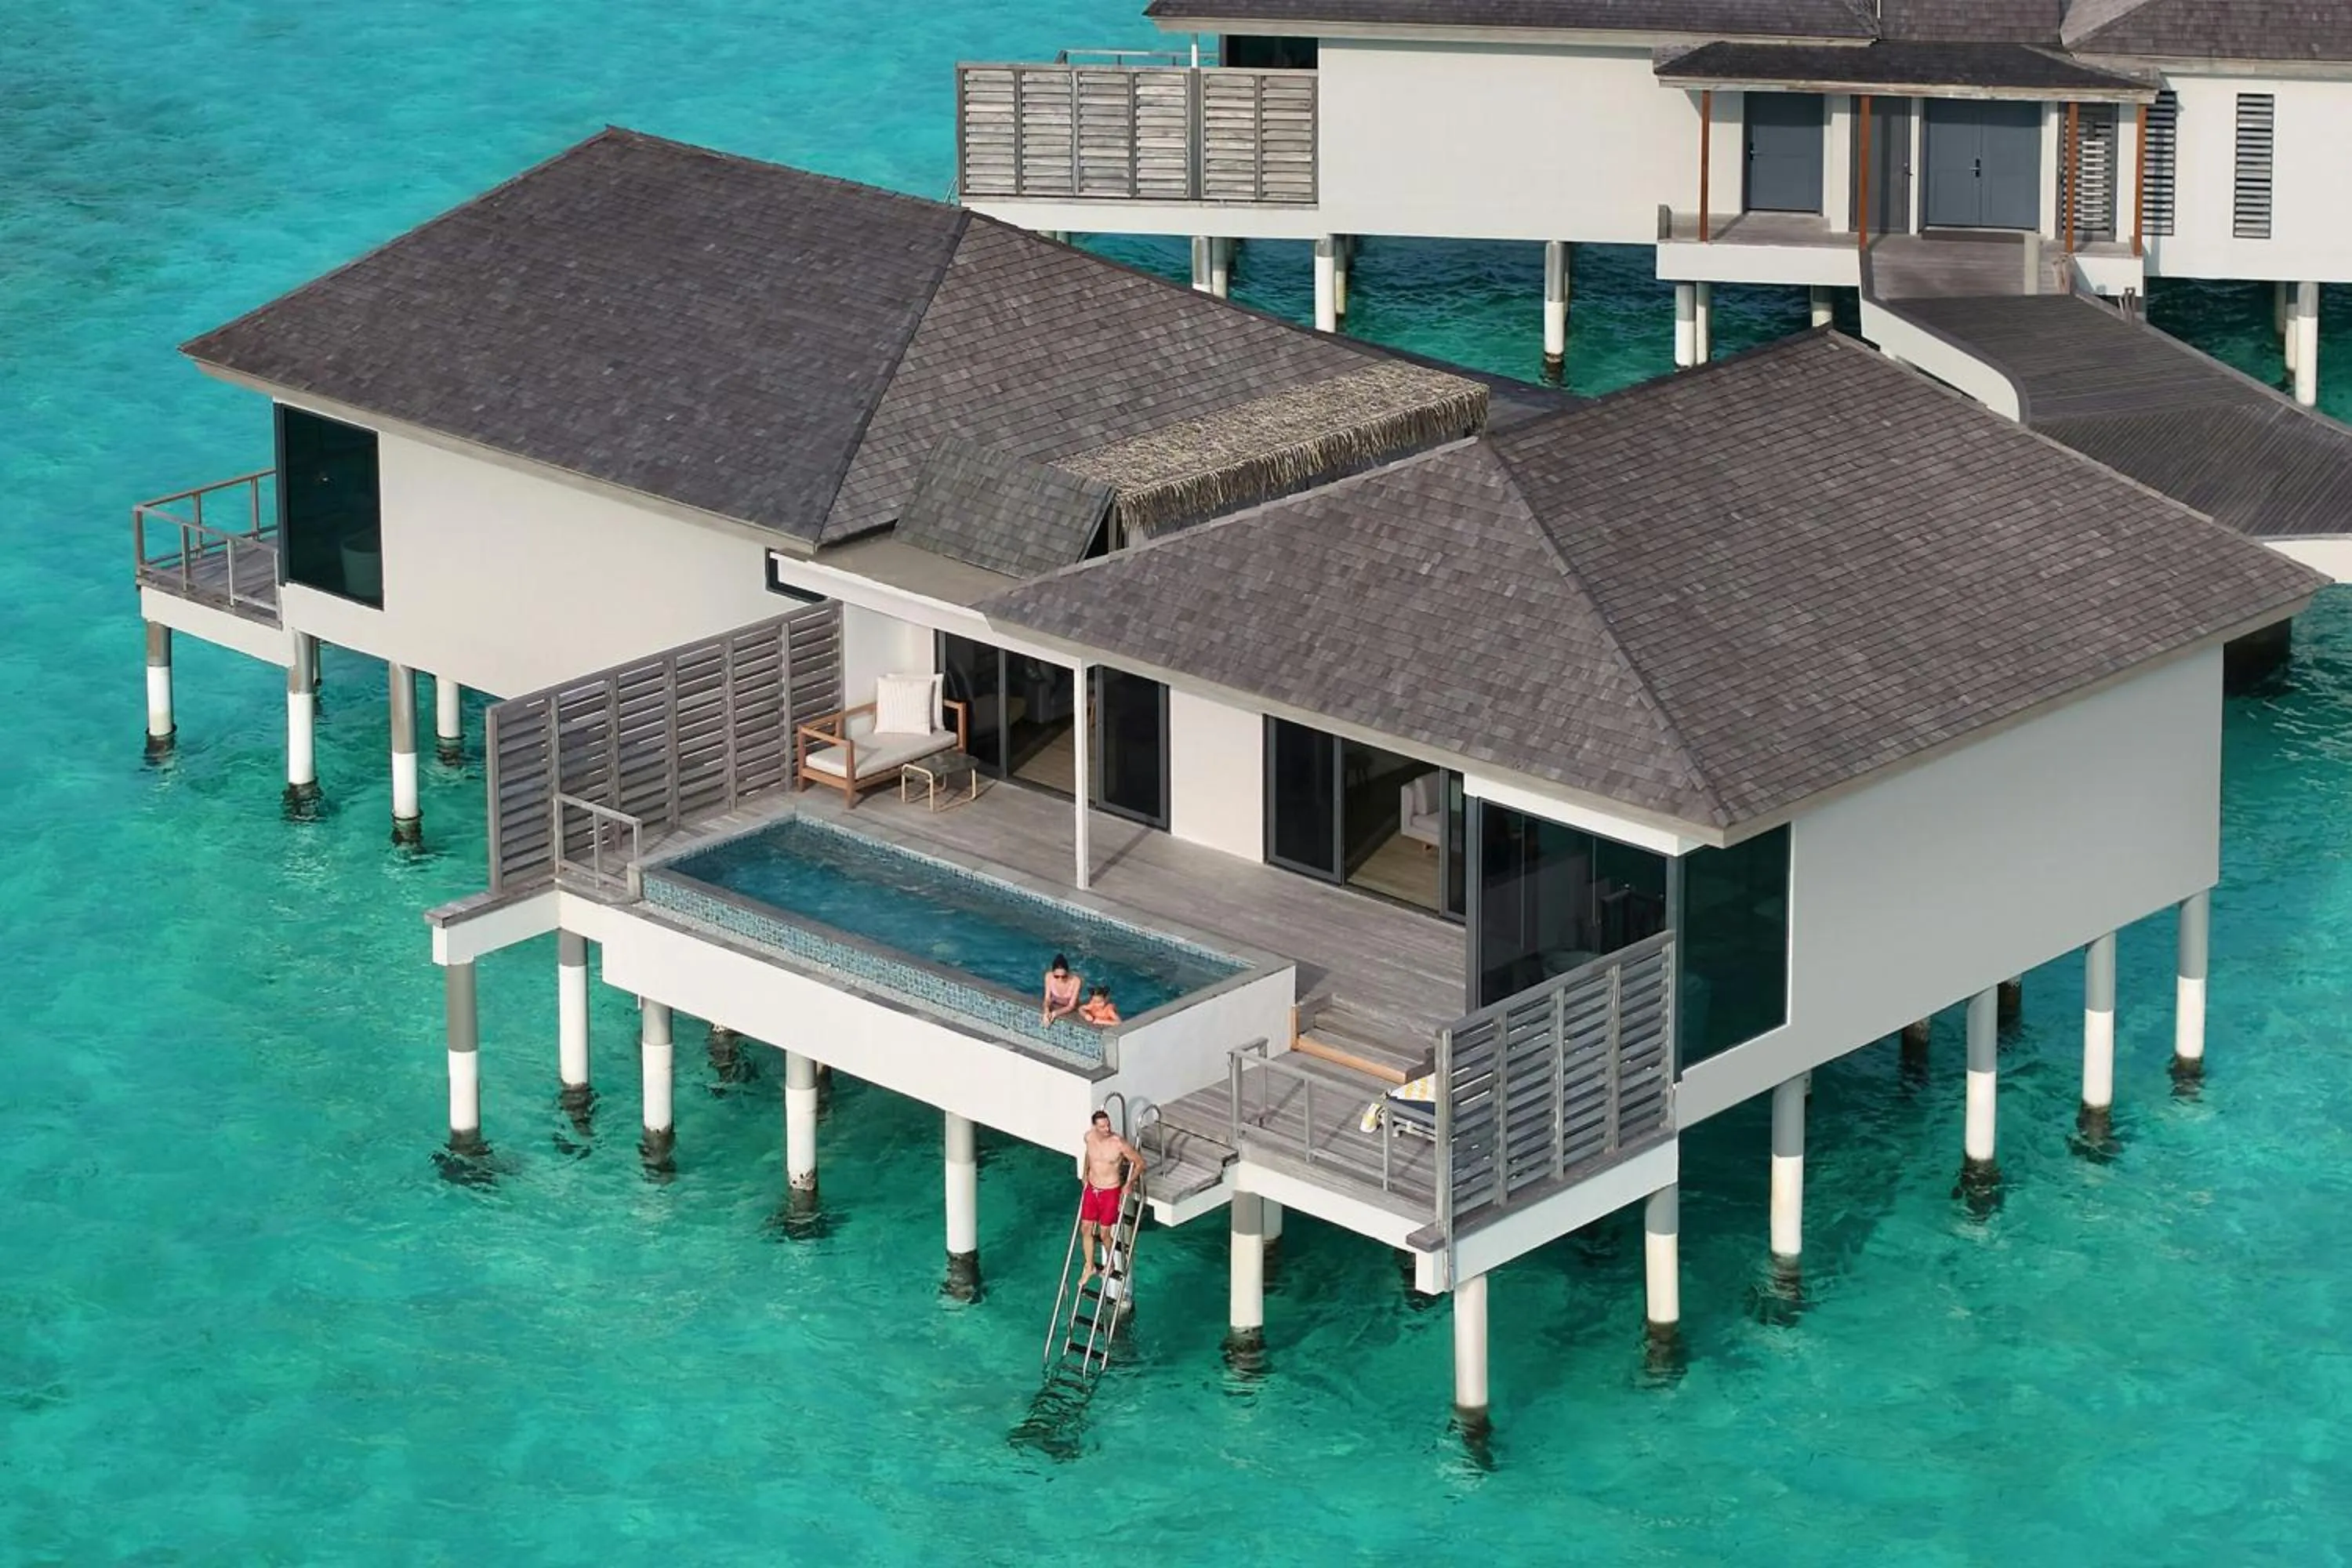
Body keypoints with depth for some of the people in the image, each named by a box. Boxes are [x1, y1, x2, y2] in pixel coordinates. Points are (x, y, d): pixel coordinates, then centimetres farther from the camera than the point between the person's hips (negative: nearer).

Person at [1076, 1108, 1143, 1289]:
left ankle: (1109, 1264, 35)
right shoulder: (1089, 1137, -9)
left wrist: (1128, 1184, -16)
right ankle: (1089, 1267, 30)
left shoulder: (1119, 1144, -25)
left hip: (1110, 1192, -5)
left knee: (1104, 1233, 6)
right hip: (1091, 1189, 5)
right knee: (1086, 1229, 11)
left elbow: (1140, 1163, -13)